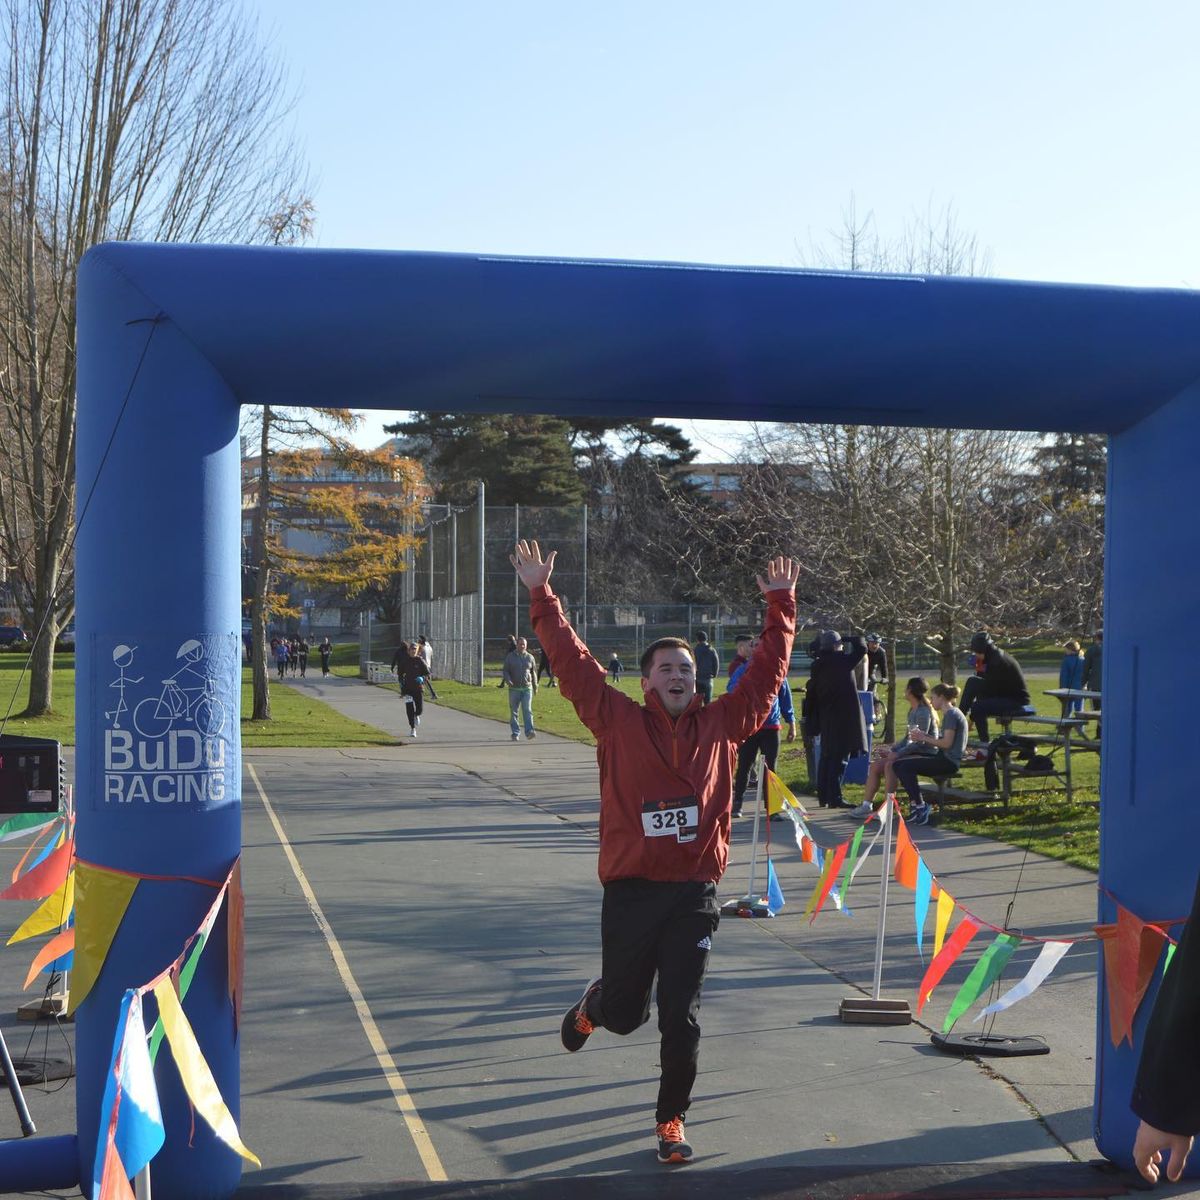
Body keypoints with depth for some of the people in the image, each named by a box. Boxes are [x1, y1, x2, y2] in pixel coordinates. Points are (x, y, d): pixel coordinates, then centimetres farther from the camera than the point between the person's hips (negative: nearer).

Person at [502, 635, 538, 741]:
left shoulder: (530, 657, 10)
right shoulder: (510, 657, 5)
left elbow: (534, 672, 16)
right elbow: (506, 671, 3)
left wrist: (535, 686, 13)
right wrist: (508, 680, -16)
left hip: (527, 688, 0)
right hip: (514, 688, 0)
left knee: (527, 710, -11)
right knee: (514, 712, 3)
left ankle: (529, 731, -16)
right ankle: (515, 733, 10)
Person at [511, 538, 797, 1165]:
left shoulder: (721, 725, 5)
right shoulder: (618, 721, -1)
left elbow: (768, 670, 11)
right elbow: (572, 663, -3)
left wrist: (780, 607, 11)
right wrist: (541, 596, -6)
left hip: (695, 894, 1)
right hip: (631, 891, -1)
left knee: (680, 1017, 1)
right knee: (624, 1013, 13)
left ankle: (672, 1120, 19)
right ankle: (591, 1006, 50)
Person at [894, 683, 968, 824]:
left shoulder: (951, 714, -12)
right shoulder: (949, 714, 20)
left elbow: (947, 743, -19)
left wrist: (925, 738, -10)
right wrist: (924, 737, 6)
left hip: (948, 762, -10)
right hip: (944, 759, 10)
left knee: (906, 766, -23)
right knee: (897, 764, 2)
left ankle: (920, 806, -13)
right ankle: (916, 803, 1)